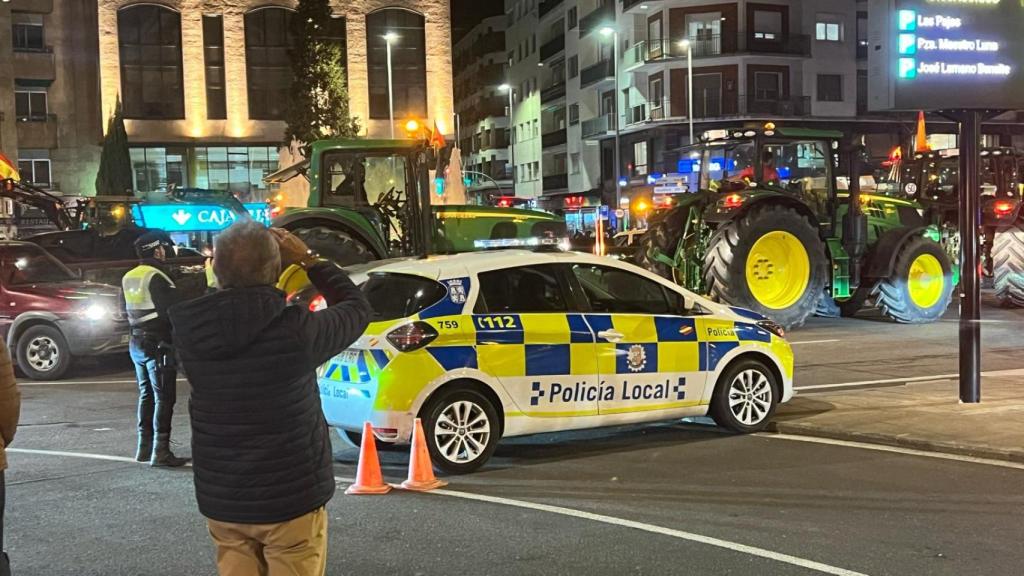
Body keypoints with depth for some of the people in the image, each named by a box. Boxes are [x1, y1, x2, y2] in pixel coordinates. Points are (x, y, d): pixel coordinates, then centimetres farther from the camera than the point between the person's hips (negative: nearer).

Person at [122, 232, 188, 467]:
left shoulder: (128, 278, 10)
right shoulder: (156, 277, -17)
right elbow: (172, 310, -20)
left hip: (137, 343, 9)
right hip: (158, 345, -9)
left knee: (146, 395, 16)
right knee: (163, 397, -6)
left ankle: (144, 448, 20)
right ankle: (160, 451, -8)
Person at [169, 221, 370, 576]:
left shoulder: (190, 331, -11)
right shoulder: (296, 330, -21)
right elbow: (357, 308, -2)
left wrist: (234, 266, 6)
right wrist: (308, 261, 5)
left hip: (220, 500, 4)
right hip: (290, 499, -4)